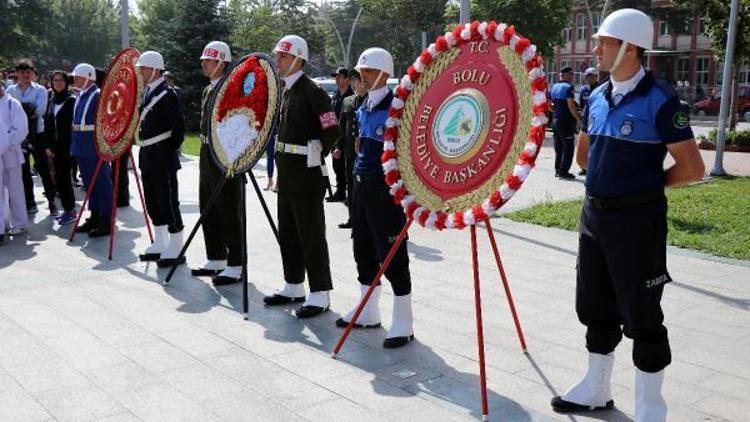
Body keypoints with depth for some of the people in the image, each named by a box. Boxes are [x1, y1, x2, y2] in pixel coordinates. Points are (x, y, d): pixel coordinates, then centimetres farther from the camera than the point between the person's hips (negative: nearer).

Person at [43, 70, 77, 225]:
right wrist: (47, 146, 6)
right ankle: (67, 209, 17)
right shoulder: (51, 100, 12)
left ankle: (71, 210, 4)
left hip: (67, 145, -6)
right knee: (58, 177, 7)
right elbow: (47, 124, 12)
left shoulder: (71, 100, -6)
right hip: (54, 146, 6)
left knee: (63, 177, -6)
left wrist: (72, 145, -15)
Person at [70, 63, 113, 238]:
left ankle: (106, 222, 3)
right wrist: (75, 145, 17)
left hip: (95, 148, -9)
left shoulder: (98, 95, -13)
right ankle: (94, 217, 26)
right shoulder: (80, 96, 13)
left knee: (101, 184, -2)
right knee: (89, 184, 16)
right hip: (82, 149, 9)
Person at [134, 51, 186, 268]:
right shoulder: (146, 92, 15)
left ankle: (176, 250, 3)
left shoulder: (167, 94, -13)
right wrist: (145, 152, 16)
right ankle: (160, 246, 26)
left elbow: (178, 126, -17)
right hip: (148, 157, 9)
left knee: (168, 203, -4)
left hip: (163, 158, -9)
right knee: (153, 203, 15)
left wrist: (173, 150, -14)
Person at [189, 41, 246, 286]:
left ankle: (235, 266, 4)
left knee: (229, 214, -4)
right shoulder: (208, 90, 16)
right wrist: (204, 154, 19)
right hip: (208, 156, 10)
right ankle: (216, 260, 27)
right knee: (208, 212, 15)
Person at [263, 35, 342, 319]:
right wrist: (282, 154, 16)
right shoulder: (284, 90, 13)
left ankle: (320, 294, 6)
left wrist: (315, 156, -9)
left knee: (311, 236, -3)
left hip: (306, 174, -9)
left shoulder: (311, 91, -14)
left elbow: (332, 130, -19)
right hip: (286, 172, 9)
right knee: (287, 234, 16)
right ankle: (293, 287, 28)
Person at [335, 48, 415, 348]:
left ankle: (403, 324, 7)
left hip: (386, 188, -9)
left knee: (392, 255, -3)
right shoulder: (363, 108, 12)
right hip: (362, 185, 9)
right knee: (364, 250, 16)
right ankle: (368, 312, 31)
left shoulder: (395, 106, -13)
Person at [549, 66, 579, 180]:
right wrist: (578, 119, -10)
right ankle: (563, 171, -6)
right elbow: (571, 105, -17)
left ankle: (558, 170, 18)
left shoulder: (553, 87, 12)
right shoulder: (568, 87, -11)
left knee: (558, 147, 14)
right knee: (568, 147, -3)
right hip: (566, 121, -8)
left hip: (555, 120, 8)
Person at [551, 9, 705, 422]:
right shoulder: (597, 96, 6)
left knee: (641, 315, 3)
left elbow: (692, 168, -13)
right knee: (595, 307, 17)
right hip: (594, 214, 7)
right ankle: (597, 388, 34)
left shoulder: (659, 98, -14)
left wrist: (645, 184, -1)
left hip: (637, 218, -7)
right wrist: (612, 178, 11)